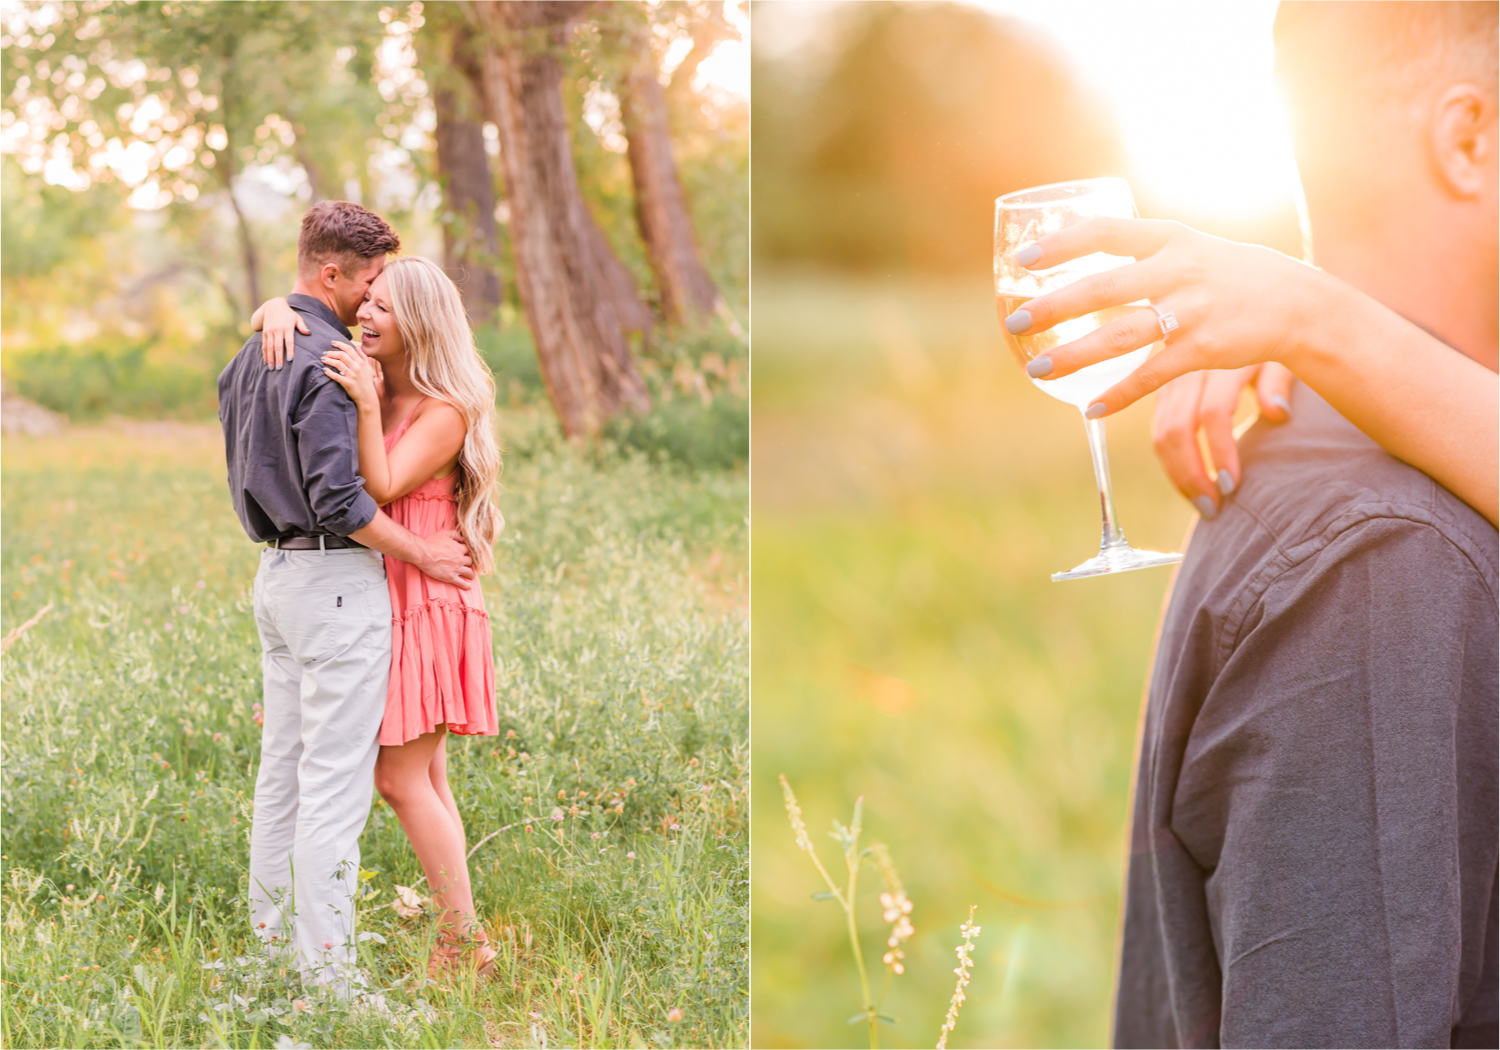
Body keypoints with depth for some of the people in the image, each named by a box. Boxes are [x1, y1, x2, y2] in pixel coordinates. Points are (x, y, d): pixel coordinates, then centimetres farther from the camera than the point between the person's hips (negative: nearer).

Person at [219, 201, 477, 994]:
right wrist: (420, 552, -12)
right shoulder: (326, 359, -17)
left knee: (283, 763, 14)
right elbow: (336, 498, -22)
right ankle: (328, 970, -4)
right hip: (336, 577, -10)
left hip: (276, 571, 10)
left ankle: (273, 937, 21)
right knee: (335, 778, -7)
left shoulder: (250, 355, 13)